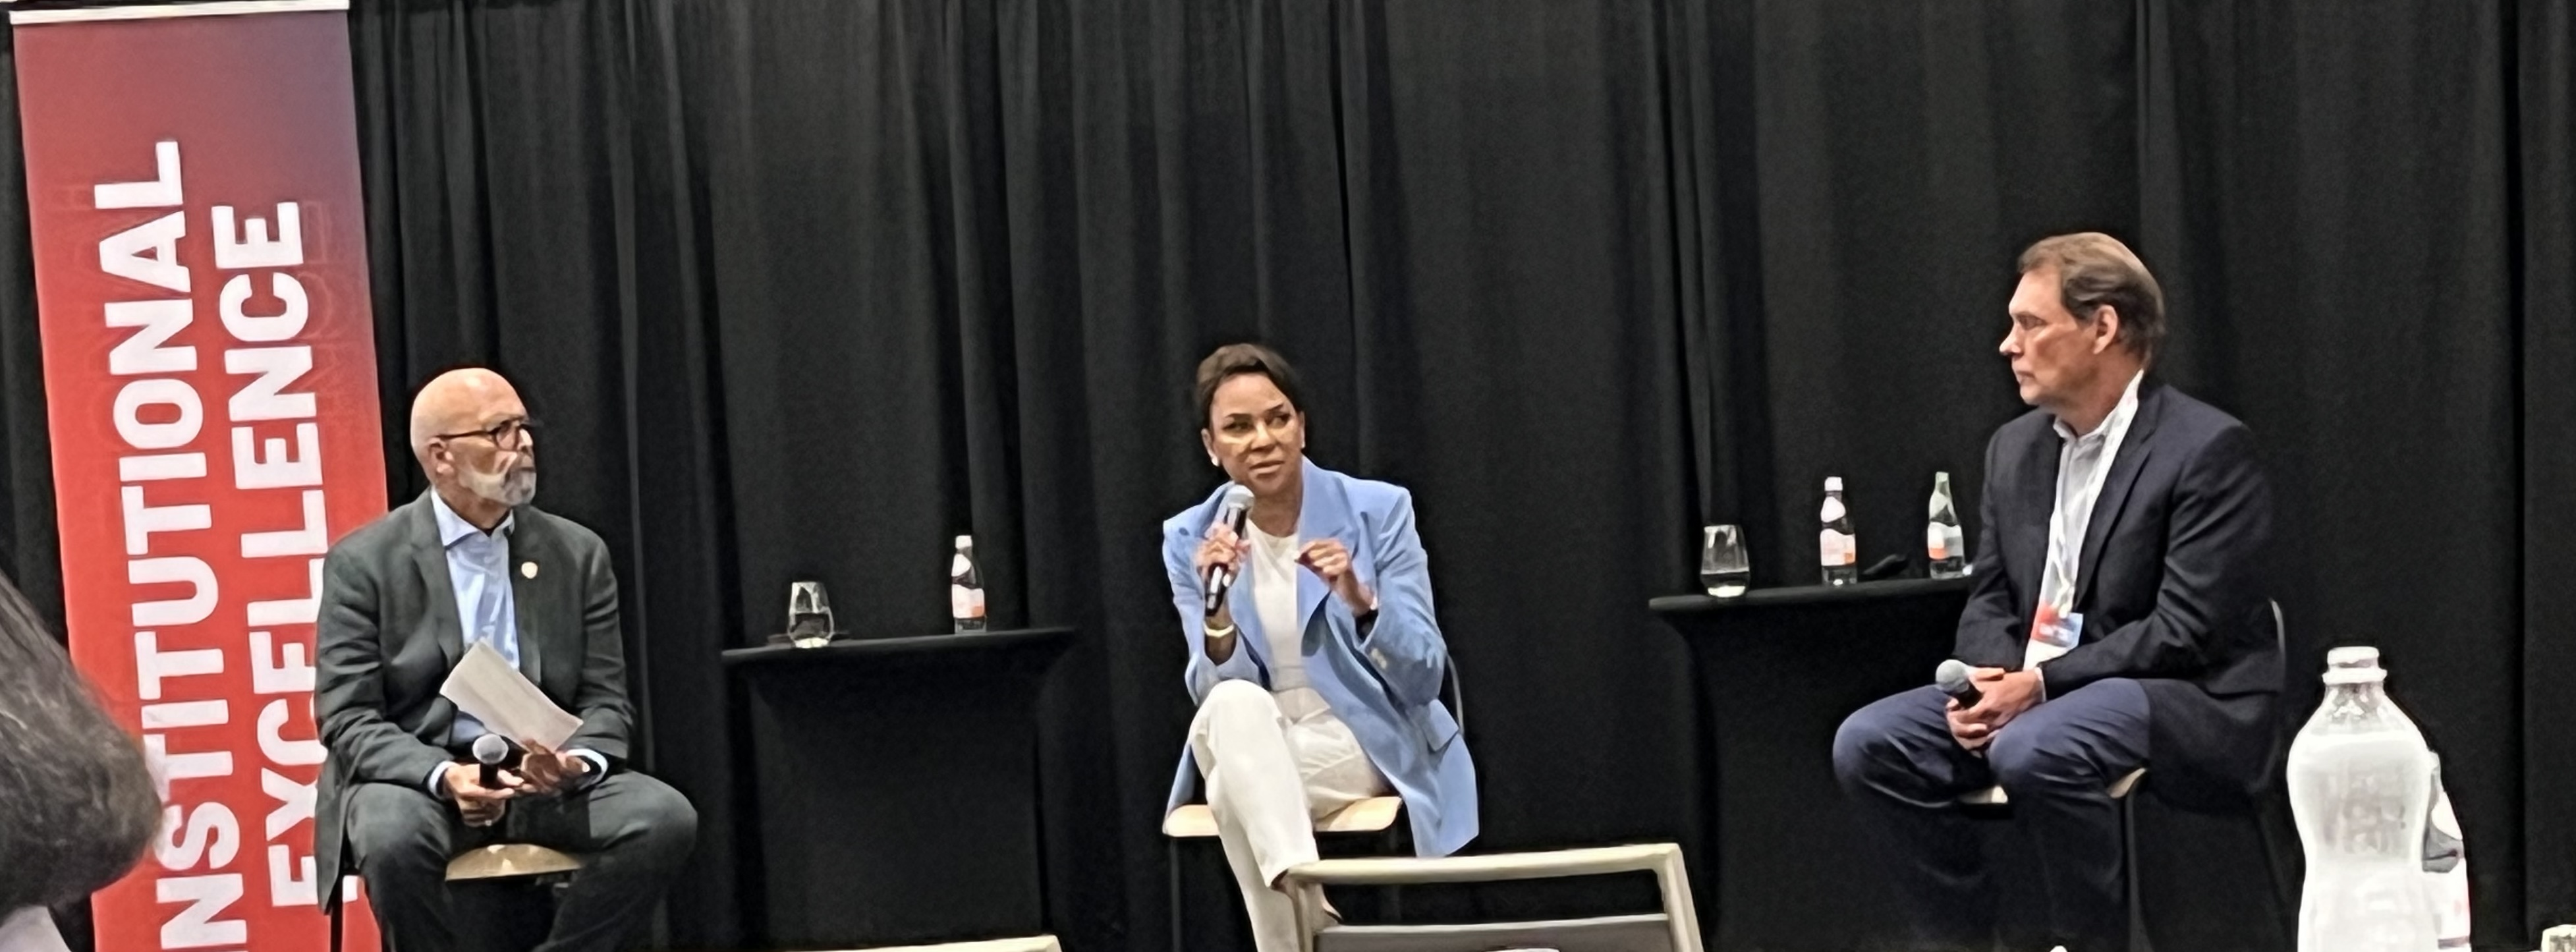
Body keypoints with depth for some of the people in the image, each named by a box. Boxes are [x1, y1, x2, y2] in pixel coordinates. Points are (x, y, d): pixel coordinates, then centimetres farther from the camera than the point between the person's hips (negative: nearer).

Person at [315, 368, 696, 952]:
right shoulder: (365, 562, -2)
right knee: (394, 835, -37)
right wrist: (443, 775, -26)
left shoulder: (578, 553, 7)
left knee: (664, 817, -24)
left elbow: (604, 701, 6)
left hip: (548, 777, 3)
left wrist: (577, 762, -19)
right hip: (417, 775, -3)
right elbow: (349, 718, -7)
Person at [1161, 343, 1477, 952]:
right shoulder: (1190, 540, 0)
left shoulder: (1379, 511, -5)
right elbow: (1216, 694, -7)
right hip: (1256, 749, 2)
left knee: (1236, 791, -34)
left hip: (1372, 744, -2)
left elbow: (1424, 679, -9)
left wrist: (1360, 600, -27)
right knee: (1236, 707, -36)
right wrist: (1216, 611, -26)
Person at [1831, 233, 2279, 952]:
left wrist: (2042, 684, -22)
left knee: (2035, 749, -36)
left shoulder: (2208, 447, -12)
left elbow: (2185, 631, -17)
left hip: (2190, 701, -7)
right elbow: (1989, 602, 14)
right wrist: (1991, 679, -9)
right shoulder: (2016, 447, 12)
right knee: (1868, 744, -13)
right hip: (2029, 692, 7)